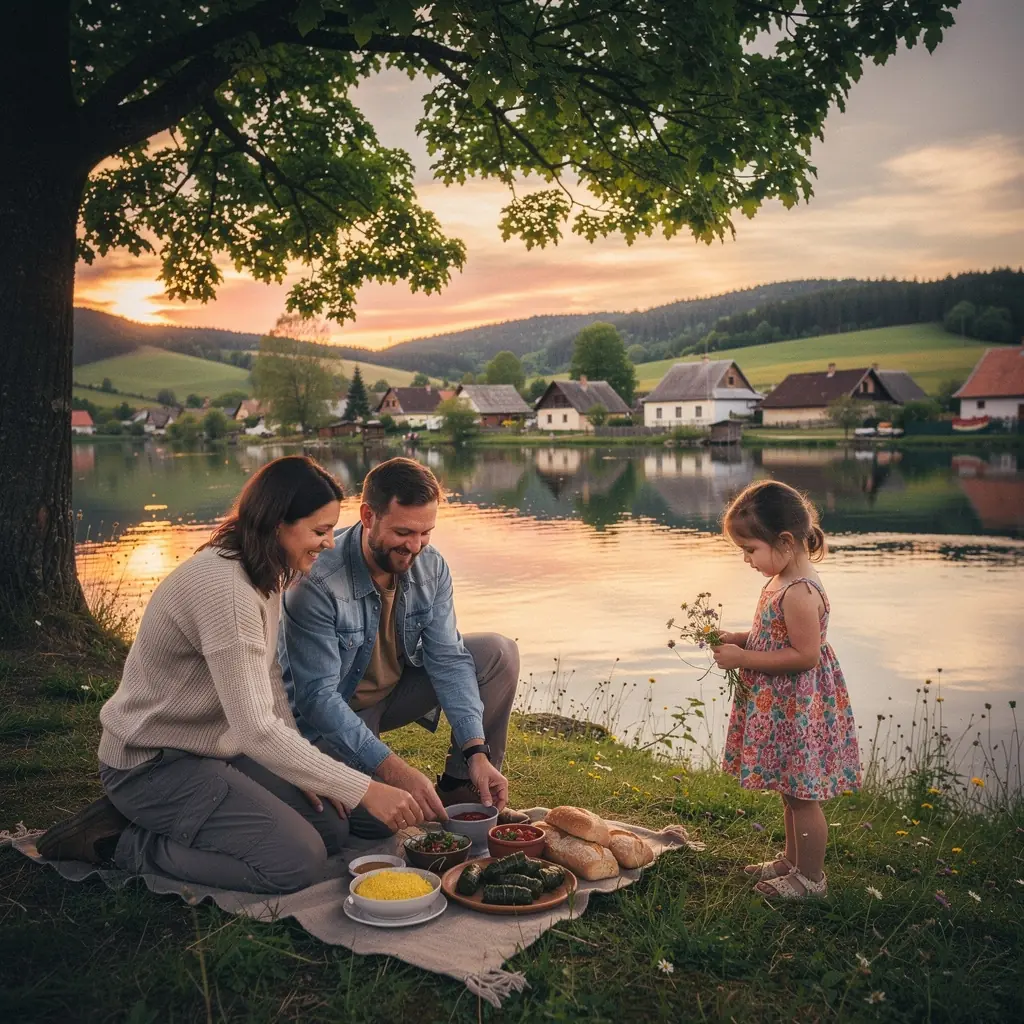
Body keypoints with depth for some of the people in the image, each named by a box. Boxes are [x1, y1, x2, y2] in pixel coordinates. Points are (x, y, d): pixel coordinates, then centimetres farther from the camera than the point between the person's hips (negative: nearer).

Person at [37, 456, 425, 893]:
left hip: (214, 750, 10)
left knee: (332, 828, 4)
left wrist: (306, 772, -3)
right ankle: (120, 842, -4)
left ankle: (148, 817, 12)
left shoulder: (265, 575, 1)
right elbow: (256, 728, -33)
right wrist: (365, 791, -30)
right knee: (299, 860, -17)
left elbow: (267, 679, 8)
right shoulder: (224, 587, -30)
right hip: (151, 763, -10)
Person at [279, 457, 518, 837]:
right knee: (382, 816, -28)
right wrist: (396, 771, -38)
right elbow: (317, 696, -31)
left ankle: (460, 787, 4)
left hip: (395, 689, 6)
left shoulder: (431, 566, -12)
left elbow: (447, 659, -11)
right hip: (326, 716, -6)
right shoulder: (315, 583, -31)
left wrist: (476, 751, -23)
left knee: (499, 654, -9)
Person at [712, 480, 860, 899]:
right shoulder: (782, 582, 5)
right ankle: (792, 859, 40)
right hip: (782, 708, 10)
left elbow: (805, 655, -28)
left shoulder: (799, 593, -26)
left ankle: (810, 877, 23)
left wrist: (744, 658, -23)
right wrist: (739, 640, 2)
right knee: (791, 791, 23)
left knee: (801, 794, 7)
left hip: (798, 710, -10)